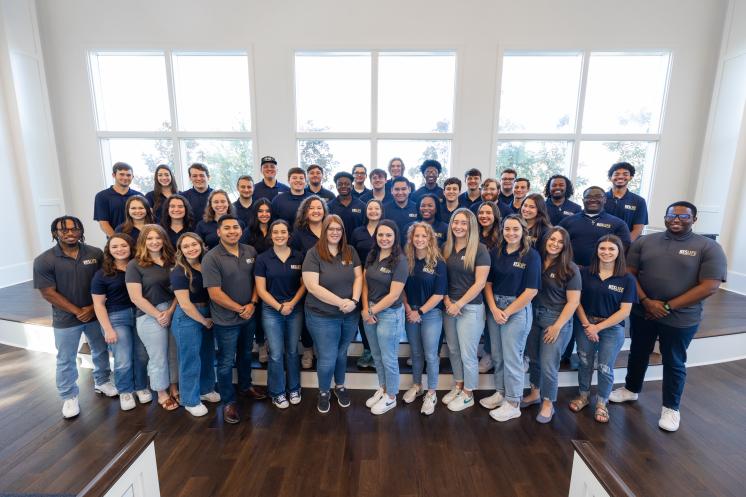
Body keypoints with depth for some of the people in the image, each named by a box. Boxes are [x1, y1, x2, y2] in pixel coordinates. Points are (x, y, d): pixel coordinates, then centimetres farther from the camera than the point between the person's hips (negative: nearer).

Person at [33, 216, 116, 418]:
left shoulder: (96, 254, -6)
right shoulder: (44, 261, -11)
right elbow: (48, 293, -12)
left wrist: (93, 307, -13)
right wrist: (78, 311, -15)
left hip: (96, 314, 2)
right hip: (66, 319, -2)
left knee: (101, 352, 18)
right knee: (66, 360, 11)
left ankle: (102, 382, 40)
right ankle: (69, 397, 30)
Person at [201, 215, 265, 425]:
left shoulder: (251, 252, -2)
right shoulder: (211, 258, -17)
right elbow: (215, 293, -20)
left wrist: (252, 303, -10)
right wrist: (239, 309, -15)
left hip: (249, 316, 5)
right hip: (226, 320, -5)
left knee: (245, 354, 24)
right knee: (226, 362, 10)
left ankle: (245, 386, 46)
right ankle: (228, 402, 29)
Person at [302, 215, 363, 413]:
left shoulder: (350, 252, 2)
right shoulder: (314, 254, -12)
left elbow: (359, 276, 1)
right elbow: (312, 286, -18)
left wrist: (354, 301, -16)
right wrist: (341, 302, -20)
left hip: (350, 315, 4)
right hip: (322, 317, -3)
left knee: (341, 354, 21)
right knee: (327, 359, 7)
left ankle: (340, 387, 45)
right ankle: (323, 392, 35)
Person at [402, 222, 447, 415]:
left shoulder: (438, 263, -11)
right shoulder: (406, 261, 0)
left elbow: (439, 293, -12)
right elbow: (402, 288, 7)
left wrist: (420, 311, -13)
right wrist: (407, 308, -5)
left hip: (431, 314, -3)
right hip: (411, 313, 4)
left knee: (430, 355, 5)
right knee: (416, 353, 17)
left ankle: (431, 393, 23)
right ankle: (416, 386, 36)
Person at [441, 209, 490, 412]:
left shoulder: (480, 250, -10)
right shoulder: (446, 248, 5)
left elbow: (480, 283, -13)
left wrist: (459, 304, -13)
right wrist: (446, 300, -5)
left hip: (470, 308, -5)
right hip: (449, 306, 5)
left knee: (467, 353, 6)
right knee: (453, 350, 15)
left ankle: (468, 394, 26)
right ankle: (458, 386, 35)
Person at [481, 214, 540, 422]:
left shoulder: (531, 255, -8)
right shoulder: (495, 252, 5)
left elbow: (531, 290, -12)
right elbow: (488, 283, 4)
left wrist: (507, 312, -12)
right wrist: (494, 309, -9)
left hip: (518, 310, -4)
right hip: (494, 308, 5)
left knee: (512, 357, 4)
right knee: (497, 355, 14)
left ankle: (513, 404, 20)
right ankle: (500, 392, 32)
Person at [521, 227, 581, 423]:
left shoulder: (570, 269, -8)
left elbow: (573, 301, -9)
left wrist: (557, 326, -12)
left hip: (557, 319, -4)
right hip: (533, 316, 4)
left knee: (548, 364, 0)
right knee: (534, 359, 14)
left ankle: (548, 403, 20)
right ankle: (535, 393, 35)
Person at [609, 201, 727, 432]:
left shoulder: (708, 247, -7)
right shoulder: (644, 241, 0)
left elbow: (710, 286, -13)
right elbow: (629, 273, -1)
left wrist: (668, 307, -16)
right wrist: (646, 301, -13)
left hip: (680, 319, -2)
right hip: (642, 313, 3)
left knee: (674, 363, 13)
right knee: (638, 354, 18)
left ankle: (671, 408, 32)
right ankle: (631, 389, 40)